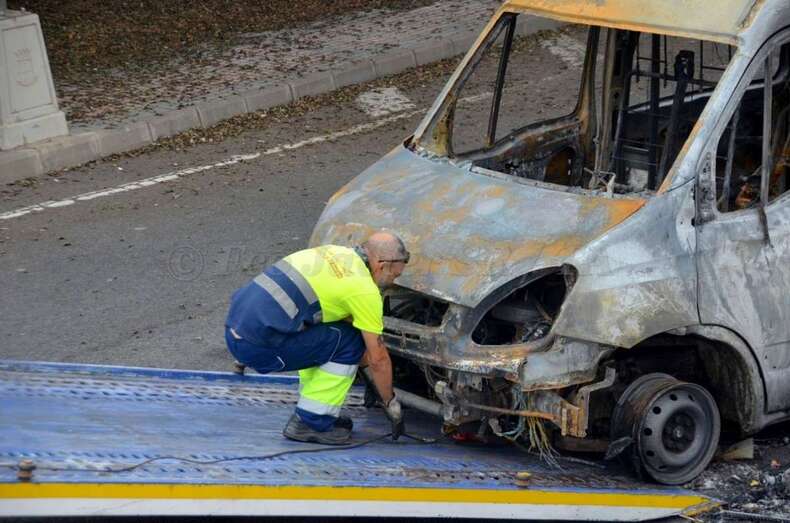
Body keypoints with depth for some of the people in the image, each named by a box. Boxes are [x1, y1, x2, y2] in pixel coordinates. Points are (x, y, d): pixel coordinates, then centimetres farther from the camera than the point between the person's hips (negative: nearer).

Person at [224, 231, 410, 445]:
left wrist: (366, 366, 36)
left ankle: (314, 413, 25)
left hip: (235, 328, 9)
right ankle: (310, 422, 4)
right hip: (259, 345, -9)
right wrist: (391, 404, 16)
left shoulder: (334, 253, 19)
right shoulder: (364, 289, -5)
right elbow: (378, 357, 3)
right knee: (348, 343, 0)